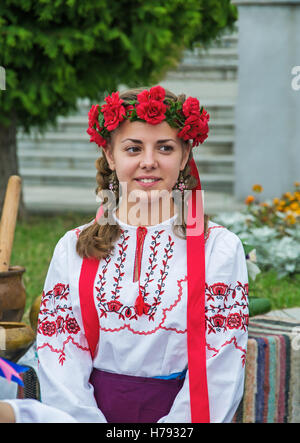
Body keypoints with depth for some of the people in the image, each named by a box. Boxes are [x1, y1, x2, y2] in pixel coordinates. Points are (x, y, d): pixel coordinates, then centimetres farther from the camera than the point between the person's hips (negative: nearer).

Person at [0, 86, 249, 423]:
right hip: (91, 411, 1)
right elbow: (60, 360, 3)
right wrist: (85, 419, -12)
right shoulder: (73, 248, 10)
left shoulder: (220, 247, 3)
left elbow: (221, 369, -2)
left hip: (180, 413, -1)